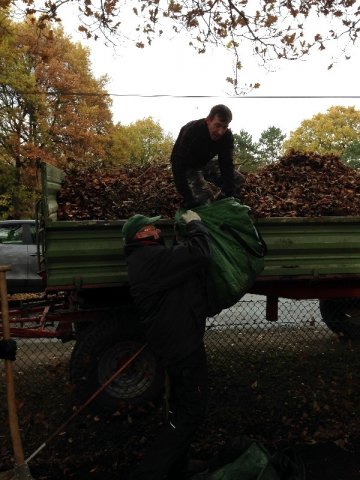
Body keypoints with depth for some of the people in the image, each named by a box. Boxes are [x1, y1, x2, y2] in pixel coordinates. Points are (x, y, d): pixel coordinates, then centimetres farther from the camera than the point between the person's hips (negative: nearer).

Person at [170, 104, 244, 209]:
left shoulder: (227, 135, -18)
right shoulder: (191, 132, -35)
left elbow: (227, 165, -20)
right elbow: (179, 166, -38)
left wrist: (228, 195, -30)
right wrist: (188, 199, -43)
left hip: (206, 162, 6)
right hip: (188, 166, -6)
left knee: (238, 179, -5)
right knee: (205, 197, -26)